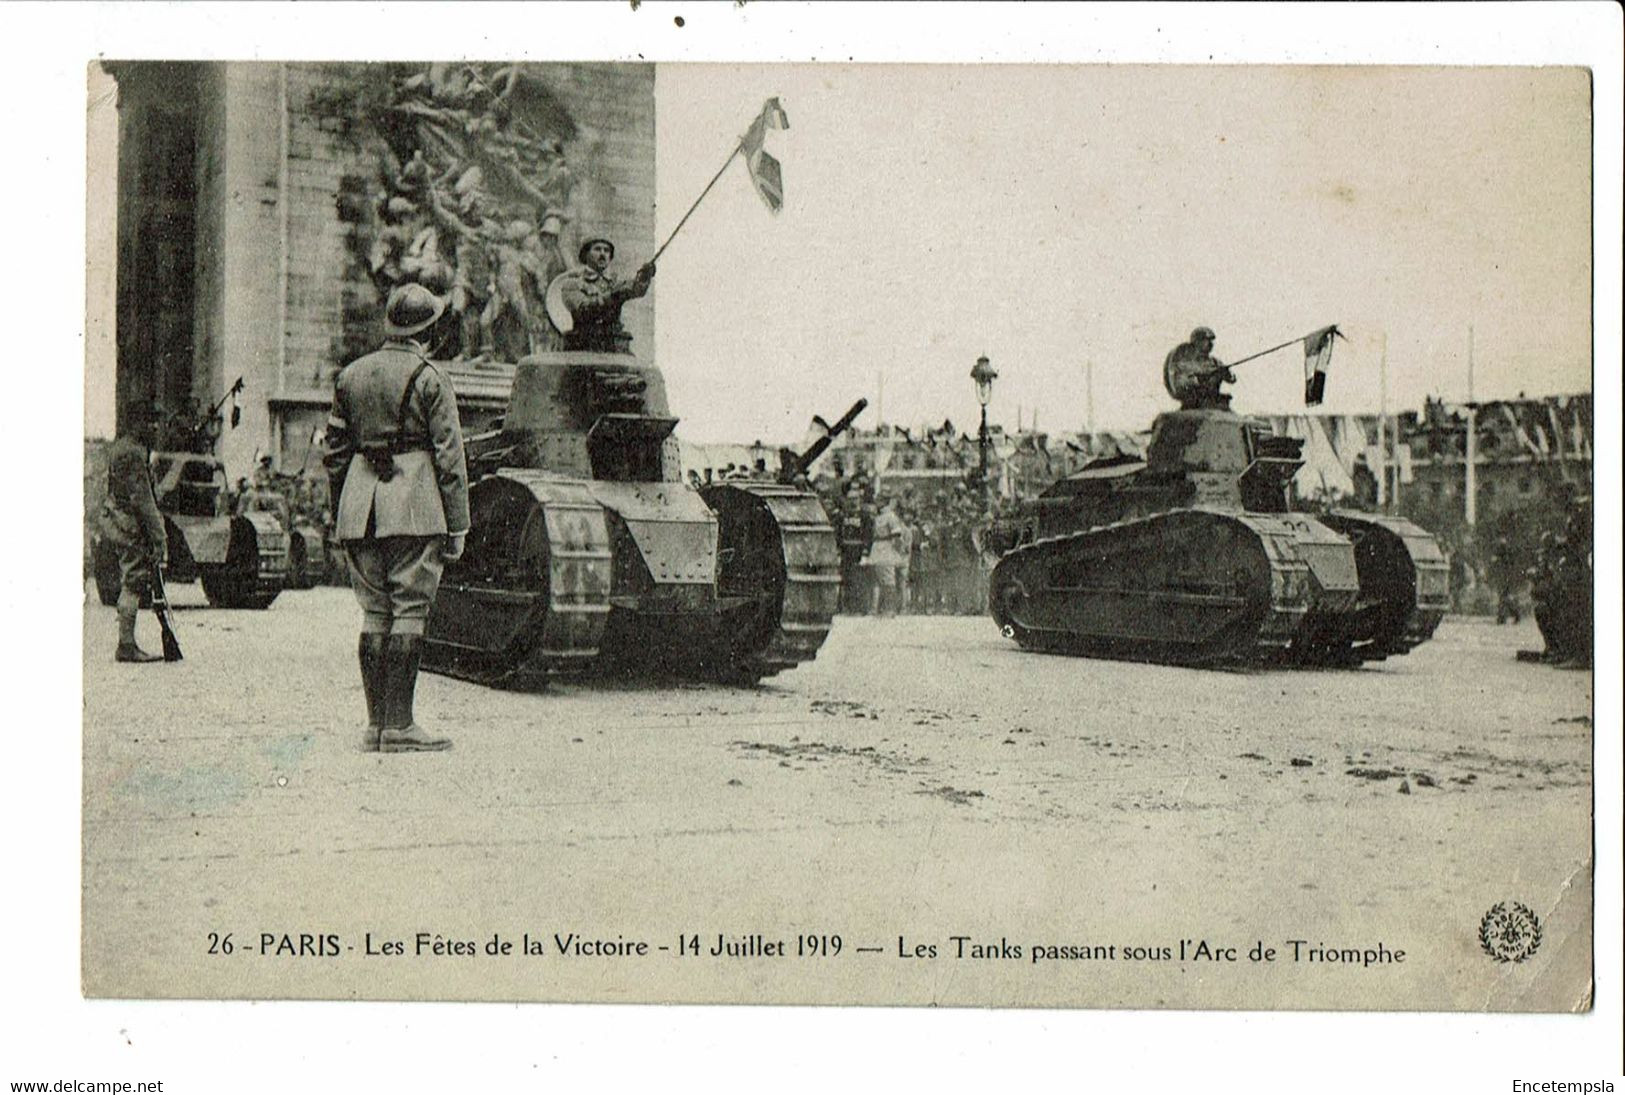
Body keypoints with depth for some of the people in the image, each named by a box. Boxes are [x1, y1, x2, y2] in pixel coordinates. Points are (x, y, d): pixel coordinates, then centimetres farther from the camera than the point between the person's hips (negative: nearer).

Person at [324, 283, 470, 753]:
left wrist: (339, 515, 22)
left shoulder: (350, 376, 12)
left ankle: (376, 723, 12)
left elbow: (334, 453, 15)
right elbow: (449, 457, -6)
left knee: (374, 612, 10)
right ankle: (399, 726, -3)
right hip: (414, 507, -5)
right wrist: (457, 528, -2)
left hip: (359, 504, 6)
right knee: (409, 612, -3)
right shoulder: (428, 379, -4)